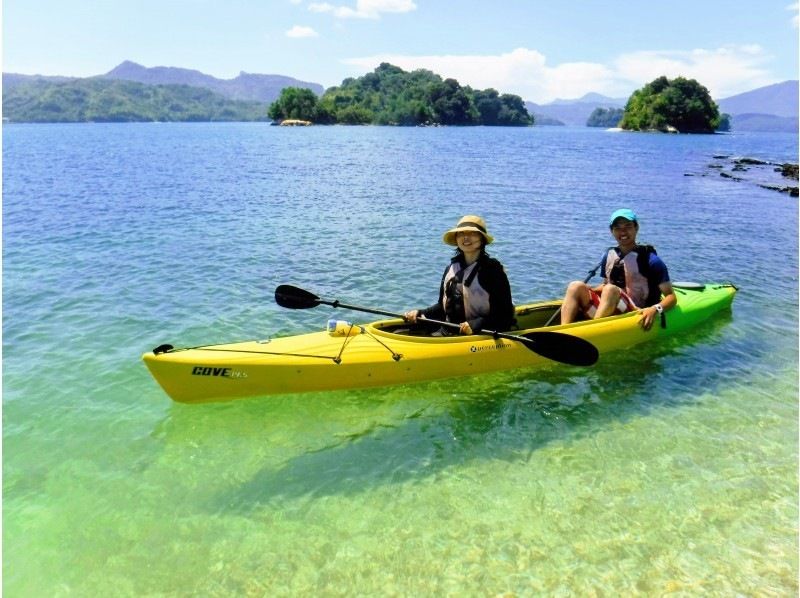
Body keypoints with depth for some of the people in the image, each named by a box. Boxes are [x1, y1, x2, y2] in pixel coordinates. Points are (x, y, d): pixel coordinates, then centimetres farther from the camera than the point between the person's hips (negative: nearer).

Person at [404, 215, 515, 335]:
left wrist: (475, 324, -23)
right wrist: (420, 313, 2)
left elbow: (505, 315, -10)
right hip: (448, 332, 6)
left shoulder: (493, 270, -8)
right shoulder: (451, 268, 11)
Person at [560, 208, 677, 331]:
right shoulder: (609, 256, 12)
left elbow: (671, 297, -5)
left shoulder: (649, 259, -4)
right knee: (576, 286, -15)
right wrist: (587, 291, 6)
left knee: (610, 290, -31)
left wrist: (656, 309, -26)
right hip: (607, 312, 5)